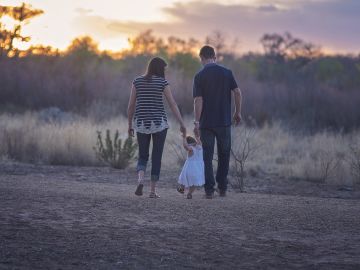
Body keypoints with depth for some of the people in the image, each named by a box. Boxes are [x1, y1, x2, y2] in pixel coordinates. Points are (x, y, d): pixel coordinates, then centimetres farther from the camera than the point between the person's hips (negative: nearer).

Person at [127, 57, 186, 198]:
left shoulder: (137, 81, 3)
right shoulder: (162, 82, -4)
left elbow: (131, 105, 4)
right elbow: (173, 104, -7)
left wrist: (130, 125, 12)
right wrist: (182, 124, -4)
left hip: (141, 124, 2)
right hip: (159, 123, -2)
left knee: (143, 156, 12)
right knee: (156, 157, 7)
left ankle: (140, 180, -16)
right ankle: (153, 190, 4)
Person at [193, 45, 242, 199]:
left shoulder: (199, 76, -6)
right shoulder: (227, 73, 1)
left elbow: (198, 100, -11)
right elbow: (237, 92, -3)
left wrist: (196, 122, -8)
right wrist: (238, 113, 9)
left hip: (206, 123, -2)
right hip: (224, 122, 2)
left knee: (207, 157, 4)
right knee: (224, 155, 15)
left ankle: (209, 190, 0)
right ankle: (222, 188, 16)